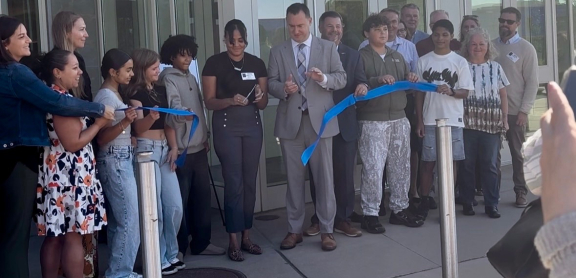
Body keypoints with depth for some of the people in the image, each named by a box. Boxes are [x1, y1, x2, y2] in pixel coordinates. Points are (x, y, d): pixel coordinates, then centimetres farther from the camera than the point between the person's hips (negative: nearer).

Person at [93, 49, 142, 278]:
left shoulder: (114, 94, 14)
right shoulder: (105, 97, -15)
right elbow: (101, 138, -20)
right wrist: (125, 122, -31)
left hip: (121, 161, 10)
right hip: (115, 162, -10)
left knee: (117, 220, 12)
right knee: (129, 221, -8)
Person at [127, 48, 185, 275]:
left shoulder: (160, 90, 16)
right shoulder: (135, 93, -5)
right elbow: (138, 127, -14)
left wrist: (174, 147, 2)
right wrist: (151, 117, -35)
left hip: (164, 149, 7)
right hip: (146, 149, -7)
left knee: (175, 206, 6)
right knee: (154, 209, -3)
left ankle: (171, 255, 21)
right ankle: (158, 261, 9)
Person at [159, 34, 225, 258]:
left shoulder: (191, 78, 17)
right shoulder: (168, 79, -7)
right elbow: (174, 105, -23)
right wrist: (184, 113, -43)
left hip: (199, 146, 8)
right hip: (181, 148, -7)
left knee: (202, 195, 10)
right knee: (181, 198, -3)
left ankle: (201, 242, 21)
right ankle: (178, 247, 8)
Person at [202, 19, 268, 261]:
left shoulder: (257, 63, 7)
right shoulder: (214, 63, -2)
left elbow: (264, 105, 8)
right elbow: (209, 101, -4)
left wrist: (260, 97, -14)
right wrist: (230, 100, -21)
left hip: (252, 126, 4)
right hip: (226, 127, -4)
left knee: (250, 182, 7)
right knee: (234, 183, -6)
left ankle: (246, 236, 17)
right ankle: (233, 241, 3)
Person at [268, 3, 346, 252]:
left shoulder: (328, 48, 6)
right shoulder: (277, 52, 9)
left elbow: (342, 78, 2)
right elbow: (271, 83, 5)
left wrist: (324, 78, -18)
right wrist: (283, 88, -17)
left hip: (320, 120, -1)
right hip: (290, 122, 1)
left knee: (324, 177, 2)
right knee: (294, 178, 8)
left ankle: (326, 230, 12)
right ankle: (294, 230, 18)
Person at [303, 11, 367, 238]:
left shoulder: (353, 55, 10)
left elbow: (360, 82, 0)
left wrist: (363, 87, -21)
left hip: (345, 124, 1)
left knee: (345, 173, 5)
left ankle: (342, 219, 16)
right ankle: (319, 219, 20)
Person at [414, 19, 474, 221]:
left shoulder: (460, 62, 2)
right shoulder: (423, 61, 5)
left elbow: (465, 92, 0)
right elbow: (419, 93, 5)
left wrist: (450, 91, -22)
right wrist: (419, 121, 0)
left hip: (453, 120, 0)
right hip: (430, 119, 0)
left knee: (450, 161, 4)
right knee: (428, 161, 2)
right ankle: (424, 202, 10)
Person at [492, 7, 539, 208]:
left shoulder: (526, 48, -2)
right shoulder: (491, 46, 6)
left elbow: (532, 83, -5)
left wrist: (524, 110, -11)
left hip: (515, 111, -2)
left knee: (518, 154, 5)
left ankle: (521, 192, 14)